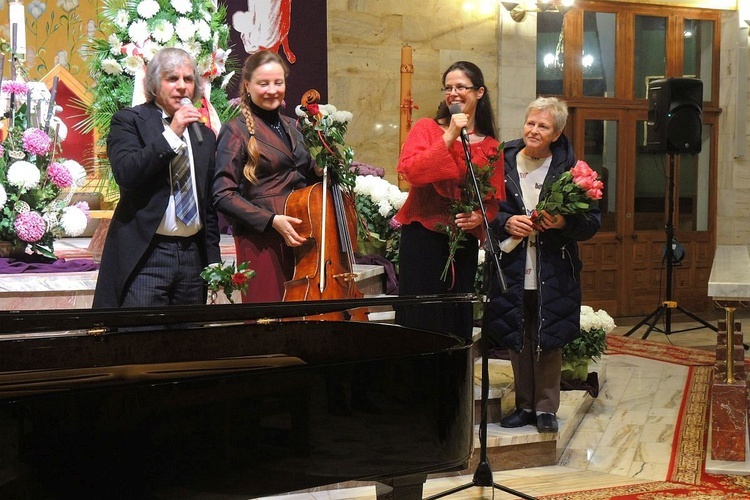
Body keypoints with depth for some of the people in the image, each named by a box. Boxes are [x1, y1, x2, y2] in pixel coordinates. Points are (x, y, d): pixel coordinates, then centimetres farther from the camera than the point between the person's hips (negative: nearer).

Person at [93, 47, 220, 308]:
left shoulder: (205, 135, 16)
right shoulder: (129, 121, 2)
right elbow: (125, 173, -16)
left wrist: (214, 262, 16)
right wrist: (172, 134, -15)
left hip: (193, 255, 5)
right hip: (145, 255, -5)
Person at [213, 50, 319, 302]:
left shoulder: (291, 127, 16)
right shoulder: (237, 131, -3)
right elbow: (223, 195, -11)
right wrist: (272, 220, -18)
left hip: (301, 238, 6)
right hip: (262, 241, -6)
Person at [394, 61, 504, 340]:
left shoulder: (490, 147, 10)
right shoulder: (426, 128, 2)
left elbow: (495, 199, 13)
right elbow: (410, 171, -16)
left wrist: (480, 216, -8)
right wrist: (450, 137, -16)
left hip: (464, 241, 3)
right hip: (423, 238, -3)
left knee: (458, 320, 8)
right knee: (420, 319, -3)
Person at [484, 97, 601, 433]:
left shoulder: (570, 167, -2)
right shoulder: (503, 163, 2)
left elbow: (592, 220, -1)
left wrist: (565, 222, -18)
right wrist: (505, 223, -12)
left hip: (554, 272, -2)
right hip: (512, 269, 2)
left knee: (549, 342, 4)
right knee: (517, 340, 9)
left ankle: (546, 407, 16)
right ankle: (525, 404, 22)